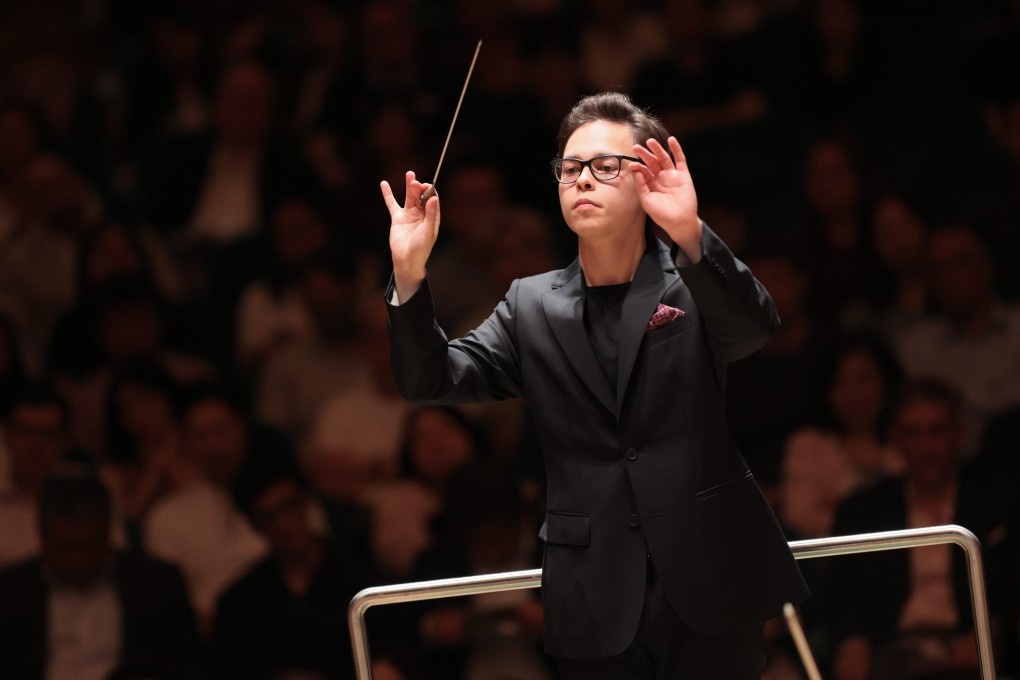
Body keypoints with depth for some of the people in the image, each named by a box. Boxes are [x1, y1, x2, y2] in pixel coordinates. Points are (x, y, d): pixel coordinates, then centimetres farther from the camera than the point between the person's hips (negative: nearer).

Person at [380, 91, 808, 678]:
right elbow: (434, 380, 1)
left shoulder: (694, 283, 2)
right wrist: (410, 274, -16)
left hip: (707, 586, -2)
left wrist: (690, 235, -38)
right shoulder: (531, 306, 10)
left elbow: (755, 326, -20)